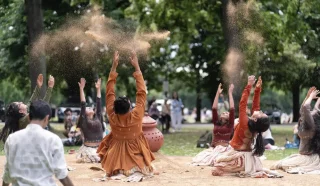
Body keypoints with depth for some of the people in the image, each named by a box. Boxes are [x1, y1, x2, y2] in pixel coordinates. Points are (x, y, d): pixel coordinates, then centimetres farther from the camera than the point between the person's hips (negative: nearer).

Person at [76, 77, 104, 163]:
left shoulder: (97, 119, 14)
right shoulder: (84, 120, 5)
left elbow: (99, 104, 14)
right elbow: (83, 104, 0)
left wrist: (98, 89, 13)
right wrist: (81, 89, -5)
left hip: (99, 148, 5)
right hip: (88, 148, -5)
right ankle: (83, 158, 7)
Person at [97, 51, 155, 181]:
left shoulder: (112, 117, -16)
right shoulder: (136, 116, -21)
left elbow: (109, 93, -9)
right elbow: (141, 93, -15)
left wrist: (114, 66, -8)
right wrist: (136, 67, -11)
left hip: (116, 155, 2)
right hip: (135, 155, -2)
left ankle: (118, 171, 2)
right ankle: (136, 172, -3)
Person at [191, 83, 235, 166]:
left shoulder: (230, 124, 6)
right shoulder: (216, 123, 18)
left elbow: (232, 109, -3)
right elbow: (214, 109, 12)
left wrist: (230, 93, -2)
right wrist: (218, 93, 10)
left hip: (223, 149, -5)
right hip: (213, 148, 5)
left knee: (210, 159, -33)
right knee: (198, 159, -20)